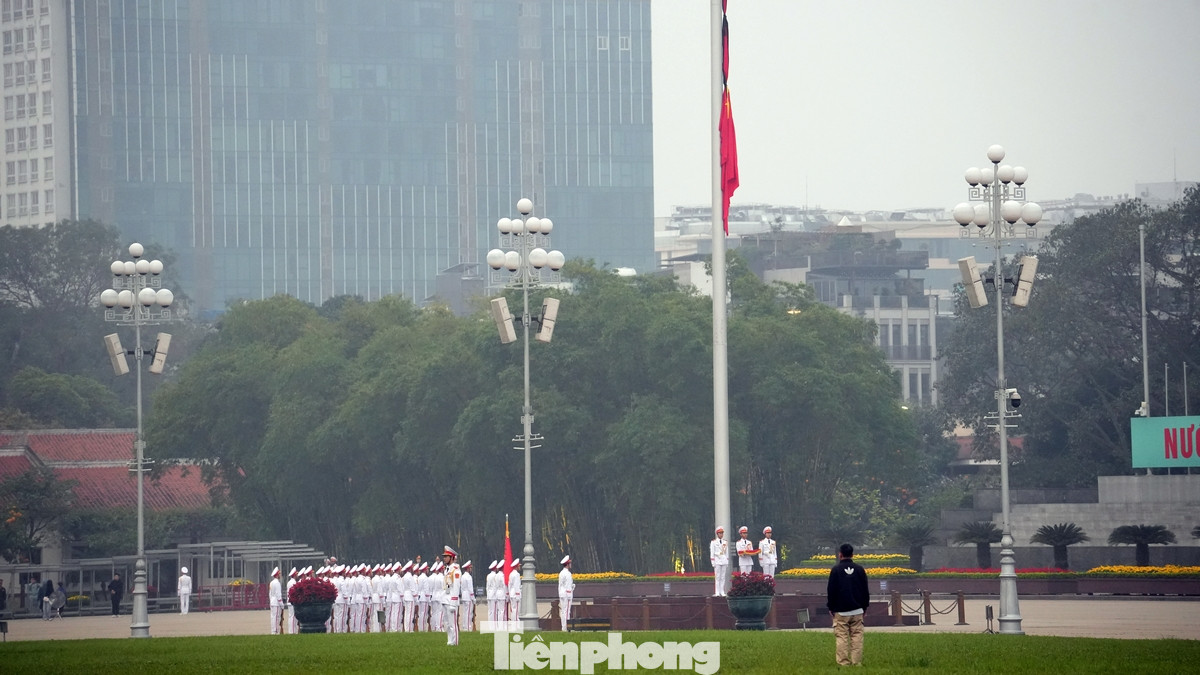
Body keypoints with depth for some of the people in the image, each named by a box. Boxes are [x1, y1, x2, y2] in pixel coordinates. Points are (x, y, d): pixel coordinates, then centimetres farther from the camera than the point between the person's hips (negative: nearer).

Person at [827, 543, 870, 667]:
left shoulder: (836, 570, -5)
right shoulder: (859, 570, 5)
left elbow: (831, 591, -3)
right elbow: (865, 590, 10)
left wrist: (831, 607, 6)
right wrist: (864, 606, 19)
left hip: (840, 611, -3)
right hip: (857, 610, 3)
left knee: (841, 637, -3)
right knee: (857, 637, 4)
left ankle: (843, 662, -7)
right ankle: (857, 662, 0)